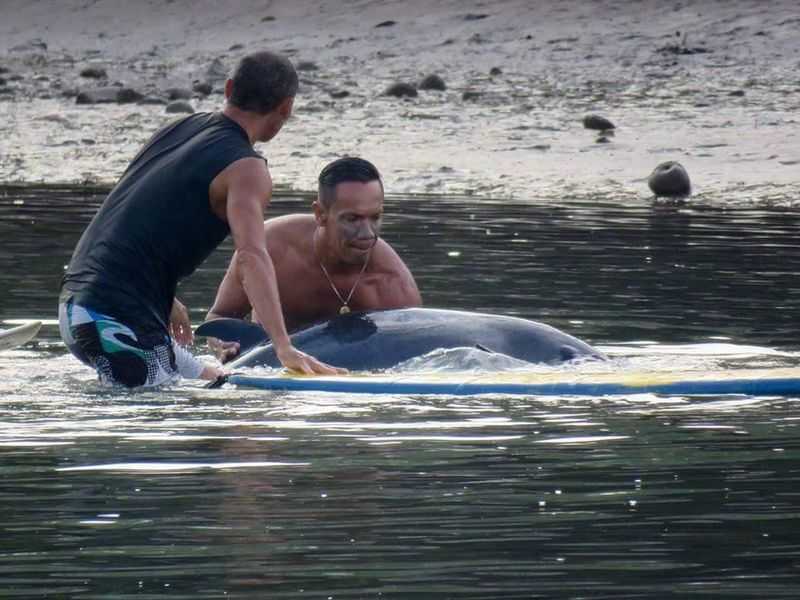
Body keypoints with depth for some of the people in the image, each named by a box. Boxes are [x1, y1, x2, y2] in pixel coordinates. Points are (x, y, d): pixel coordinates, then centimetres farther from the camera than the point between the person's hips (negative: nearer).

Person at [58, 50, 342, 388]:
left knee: (212, 381, 18)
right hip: (118, 319, -9)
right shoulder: (246, 169, -9)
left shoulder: (178, 129, 17)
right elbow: (251, 257, -25)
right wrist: (284, 347, -33)